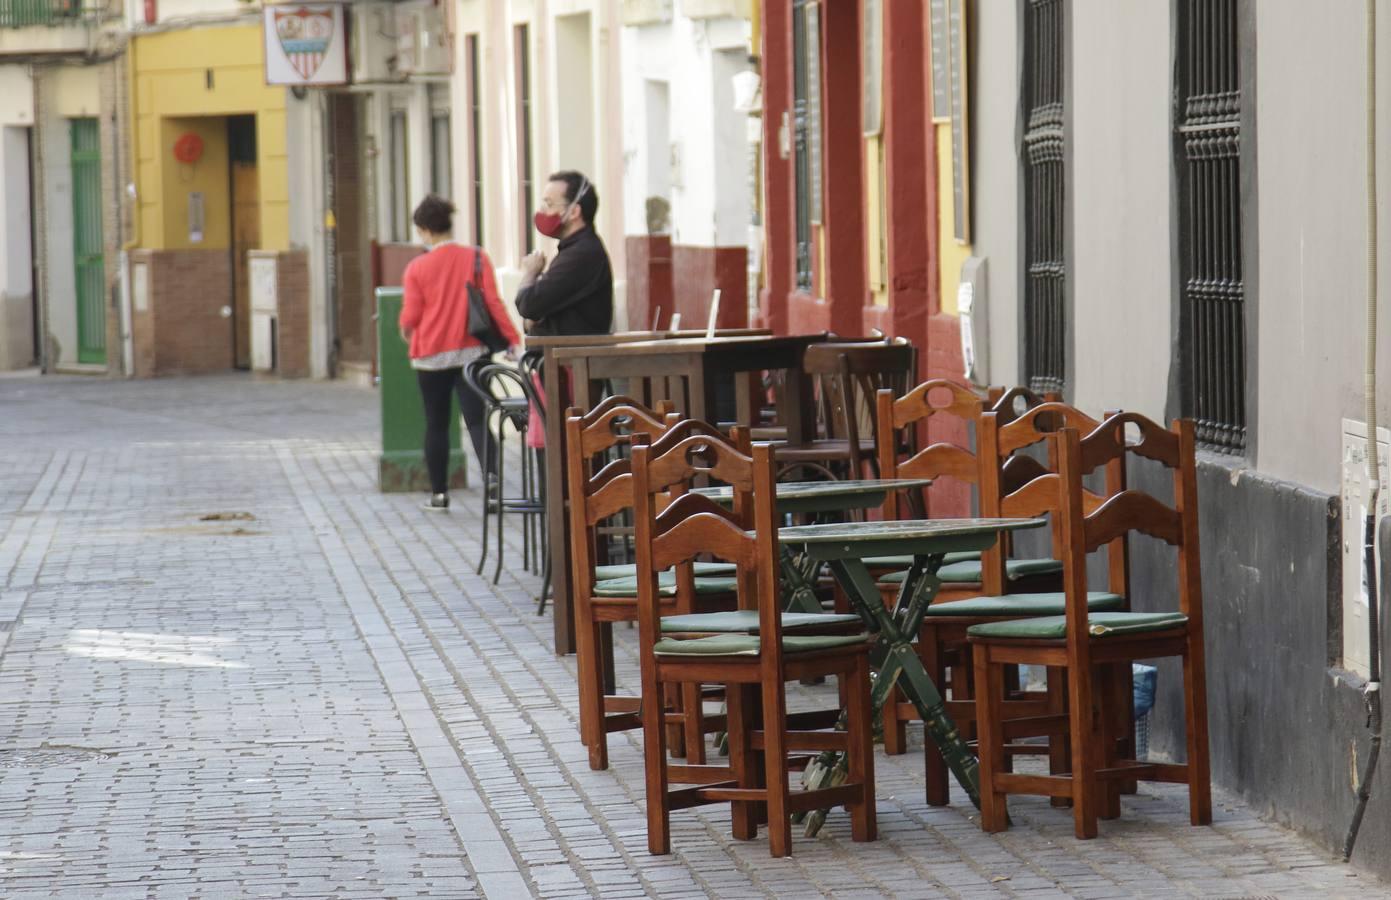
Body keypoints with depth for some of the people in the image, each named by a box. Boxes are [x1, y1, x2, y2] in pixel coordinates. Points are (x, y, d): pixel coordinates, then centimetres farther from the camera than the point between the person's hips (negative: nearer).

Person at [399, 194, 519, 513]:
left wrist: (406, 330, 18)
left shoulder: (417, 268, -7)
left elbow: (410, 316, -3)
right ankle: (490, 475, -27)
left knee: (436, 424, 9)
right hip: (471, 352, 1)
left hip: (431, 355, -1)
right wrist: (512, 338, -2)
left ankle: (439, 493, 12)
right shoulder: (477, 259, -3)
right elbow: (493, 303, -7)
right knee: (476, 419, -3)